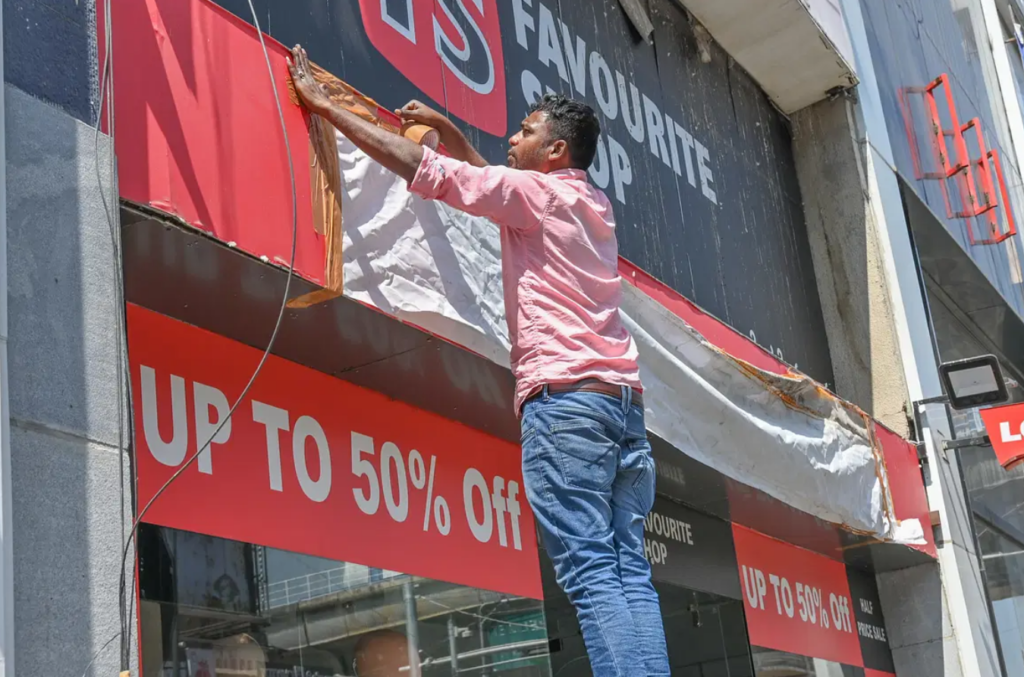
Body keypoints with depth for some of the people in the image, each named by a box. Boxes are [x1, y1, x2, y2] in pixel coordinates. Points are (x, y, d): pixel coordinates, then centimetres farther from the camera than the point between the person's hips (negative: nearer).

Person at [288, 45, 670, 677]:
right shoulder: (593, 205, 24)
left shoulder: (541, 192, 2)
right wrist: (445, 126, 38)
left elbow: (425, 170, -1)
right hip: (623, 395, 8)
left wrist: (326, 105, 5)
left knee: (590, 570, -13)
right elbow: (493, 179, 40)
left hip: (566, 394, -8)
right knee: (630, 569, 1)